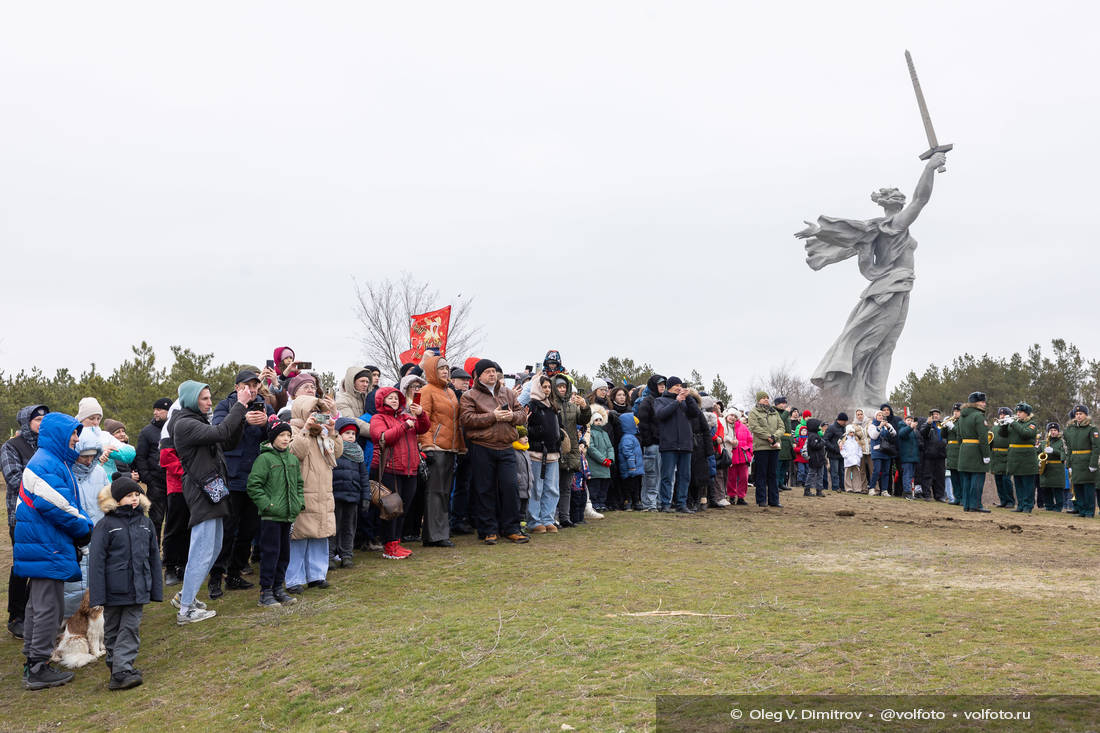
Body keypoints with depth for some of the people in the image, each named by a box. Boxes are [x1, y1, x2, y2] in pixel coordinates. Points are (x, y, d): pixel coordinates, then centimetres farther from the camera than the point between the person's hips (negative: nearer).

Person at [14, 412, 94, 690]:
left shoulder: (54, 462, 17)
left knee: (37, 604, 17)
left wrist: (82, 525, 6)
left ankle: (33, 663, 27)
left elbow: (65, 503, 19)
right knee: (48, 607, -4)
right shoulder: (46, 464, -17)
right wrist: (84, 528, -13)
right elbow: (53, 506, -24)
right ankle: (39, 669, 3)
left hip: (40, 546, 11)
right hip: (47, 547, -11)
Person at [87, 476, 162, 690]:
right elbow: (96, 561, -7)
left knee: (131, 629, 0)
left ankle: (122, 671, 0)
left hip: (137, 590, 3)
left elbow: (154, 557, 13)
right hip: (114, 590, -3)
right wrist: (97, 595, -11)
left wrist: (156, 589, 12)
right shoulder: (105, 525, -7)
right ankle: (116, 666, 23)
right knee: (112, 630, 11)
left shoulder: (145, 523, 7)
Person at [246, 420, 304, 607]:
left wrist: (300, 502, 10)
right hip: (270, 515, -7)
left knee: (284, 552, 12)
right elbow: (253, 485, -12)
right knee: (270, 552, -4)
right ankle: (265, 592, 6)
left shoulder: (293, 459, 13)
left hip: (288, 514, 7)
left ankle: (278, 588, 23)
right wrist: (267, 504, -17)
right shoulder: (264, 458, -9)